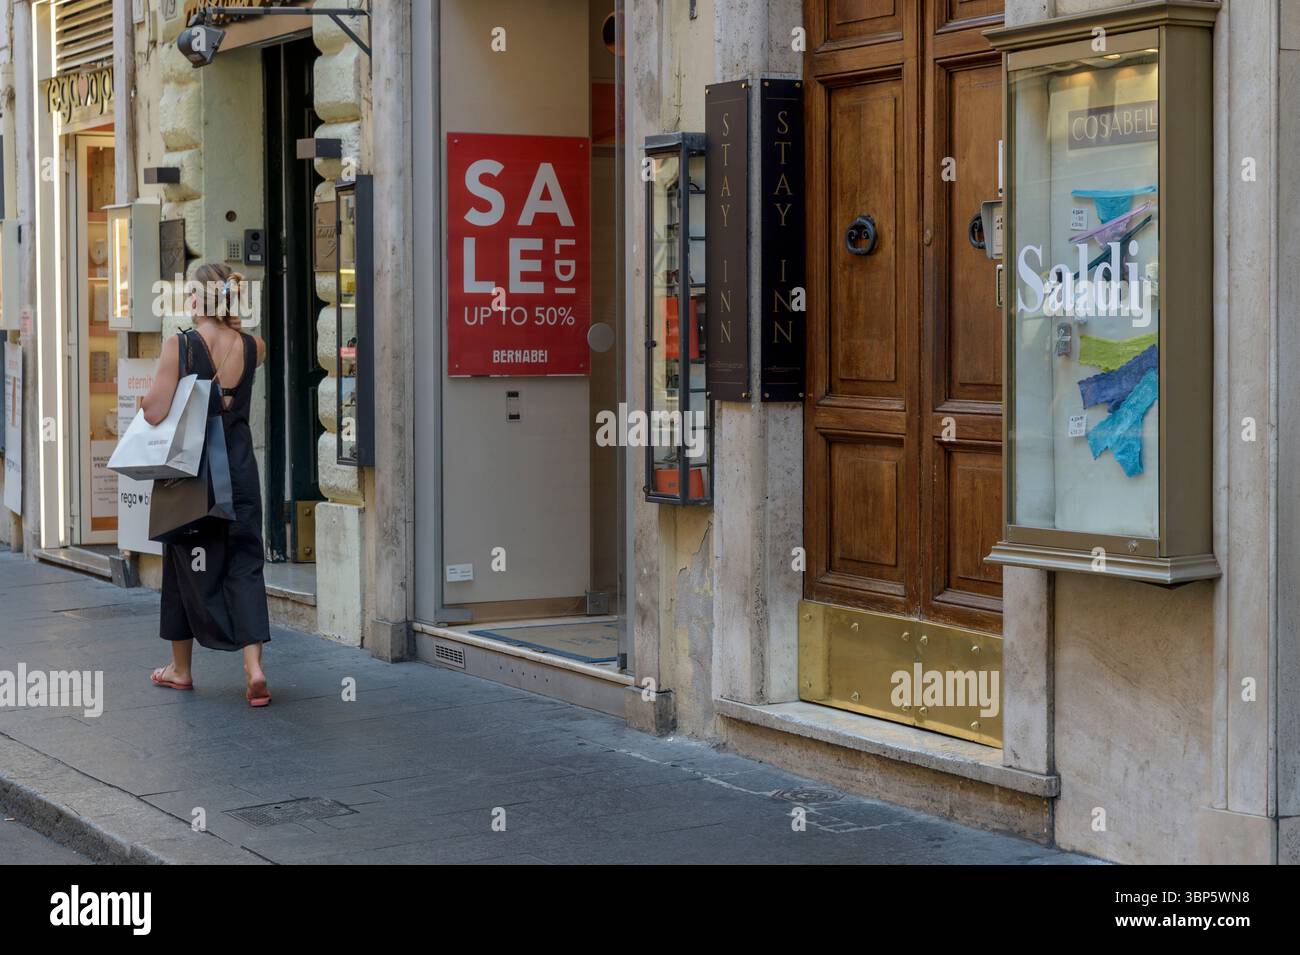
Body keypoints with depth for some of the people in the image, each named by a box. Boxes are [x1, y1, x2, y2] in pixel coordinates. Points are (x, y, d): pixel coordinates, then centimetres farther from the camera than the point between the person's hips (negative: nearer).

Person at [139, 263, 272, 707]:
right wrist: (229, 318, 20)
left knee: (187, 563, 11)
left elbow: (155, 413, -16)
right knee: (244, 563, 5)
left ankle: (181, 669, 24)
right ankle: (254, 665, -10)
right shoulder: (253, 347, 0)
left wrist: (146, 400, 2)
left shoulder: (179, 345, -14)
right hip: (241, 470, 3)